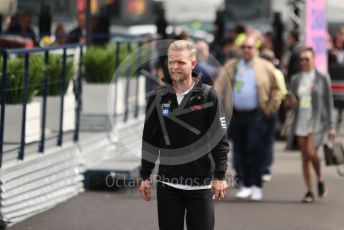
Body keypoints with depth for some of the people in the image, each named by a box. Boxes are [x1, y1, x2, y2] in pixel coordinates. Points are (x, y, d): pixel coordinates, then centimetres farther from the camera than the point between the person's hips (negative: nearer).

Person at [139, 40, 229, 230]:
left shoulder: (207, 96, -5)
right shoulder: (158, 98, 4)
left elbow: (220, 139, -6)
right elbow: (149, 141, 10)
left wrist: (220, 176, -12)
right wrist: (145, 176, 7)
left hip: (200, 185, -3)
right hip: (167, 183, 3)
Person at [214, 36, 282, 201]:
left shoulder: (265, 67, 3)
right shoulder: (231, 67, 10)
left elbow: (275, 89, 5)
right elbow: (219, 87, 5)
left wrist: (271, 108, -2)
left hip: (256, 115, -3)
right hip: (236, 114, 3)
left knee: (254, 149, -10)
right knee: (240, 150, 6)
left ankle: (256, 186, -6)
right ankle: (246, 185, 15)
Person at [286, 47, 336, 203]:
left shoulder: (322, 79, 1)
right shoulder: (296, 79, 10)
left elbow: (329, 103, 2)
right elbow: (292, 102, 18)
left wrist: (331, 126, -1)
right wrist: (291, 103, -7)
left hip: (316, 122, -4)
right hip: (300, 123, 4)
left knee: (311, 153, -18)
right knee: (305, 158, 4)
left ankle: (320, 179, 8)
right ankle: (309, 191, 10)